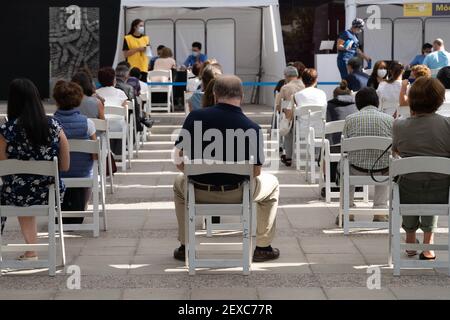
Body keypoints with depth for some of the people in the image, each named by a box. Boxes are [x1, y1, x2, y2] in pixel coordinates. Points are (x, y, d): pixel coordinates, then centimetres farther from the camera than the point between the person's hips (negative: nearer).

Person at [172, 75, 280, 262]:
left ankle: (185, 247, 38)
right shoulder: (252, 129, -15)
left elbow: (179, 163, -4)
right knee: (271, 184, 28)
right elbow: (255, 172, -7)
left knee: (180, 183, 38)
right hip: (236, 194, -2)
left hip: (198, 192, 2)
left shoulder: (195, 117, -11)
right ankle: (263, 247, 31)